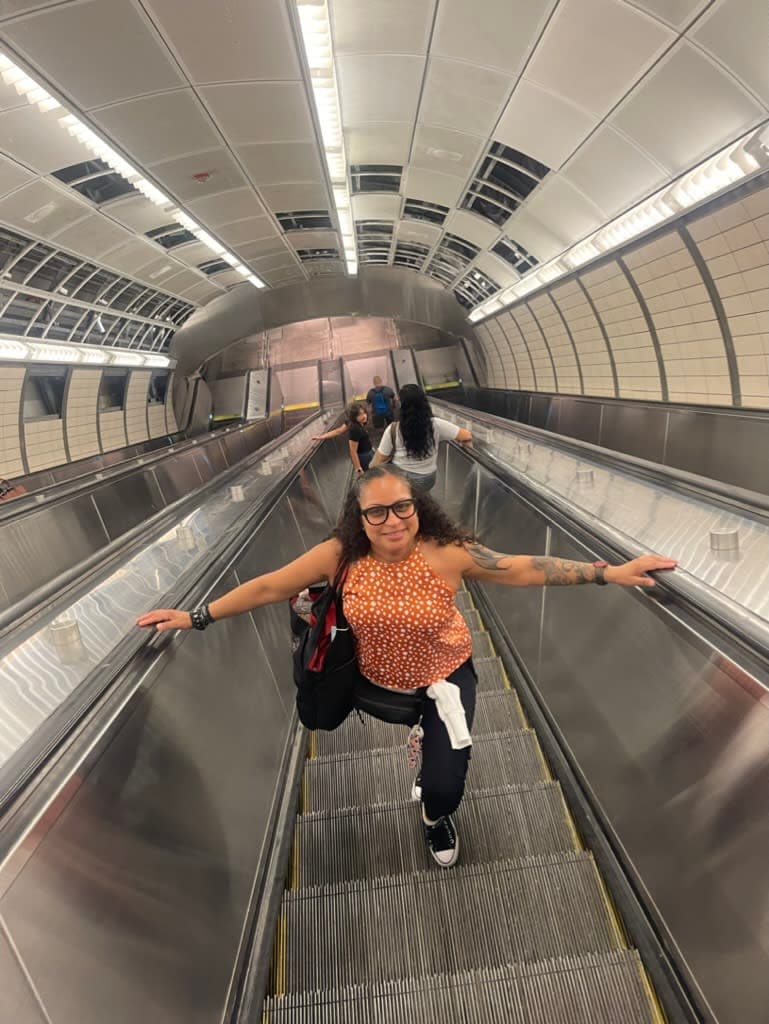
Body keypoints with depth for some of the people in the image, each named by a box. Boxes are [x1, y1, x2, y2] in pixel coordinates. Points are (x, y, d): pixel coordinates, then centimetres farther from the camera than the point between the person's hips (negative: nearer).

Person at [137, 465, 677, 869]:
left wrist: (609, 572, -20)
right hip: (376, 677, 2)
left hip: (444, 674, -2)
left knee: (444, 785, -3)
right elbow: (268, 587, -16)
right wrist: (197, 616, -11)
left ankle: (436, 818, 38)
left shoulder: (446, 553, -28)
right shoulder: (340, 555, -25)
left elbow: (523, 569, -20)